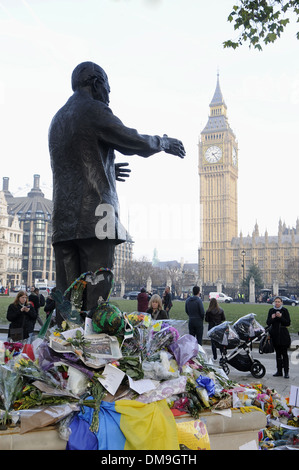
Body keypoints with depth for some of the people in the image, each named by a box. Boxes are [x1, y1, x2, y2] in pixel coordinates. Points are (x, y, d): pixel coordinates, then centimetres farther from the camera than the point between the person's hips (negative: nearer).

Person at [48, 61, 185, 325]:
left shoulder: (58, 119, 25)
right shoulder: (93, 109, 0)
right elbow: (133, 141, -2)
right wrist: (165, 142, 15)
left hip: (63, 218, 8)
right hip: (93, 212, -8)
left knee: (67, 294, 5)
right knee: (95, 293, -8)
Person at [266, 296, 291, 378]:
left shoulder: (285, 310, -3)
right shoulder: (271, 311, 7)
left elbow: (288, 323, -6)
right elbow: (268, 323, 5)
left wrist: (281, 317, -19)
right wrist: (272, 318, -14)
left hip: (283, 334, -3)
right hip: (275, 334, 4)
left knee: (284, 353, -5)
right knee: (278, 353, 9)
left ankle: (286, 372, -2)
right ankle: (279, 371, 15)